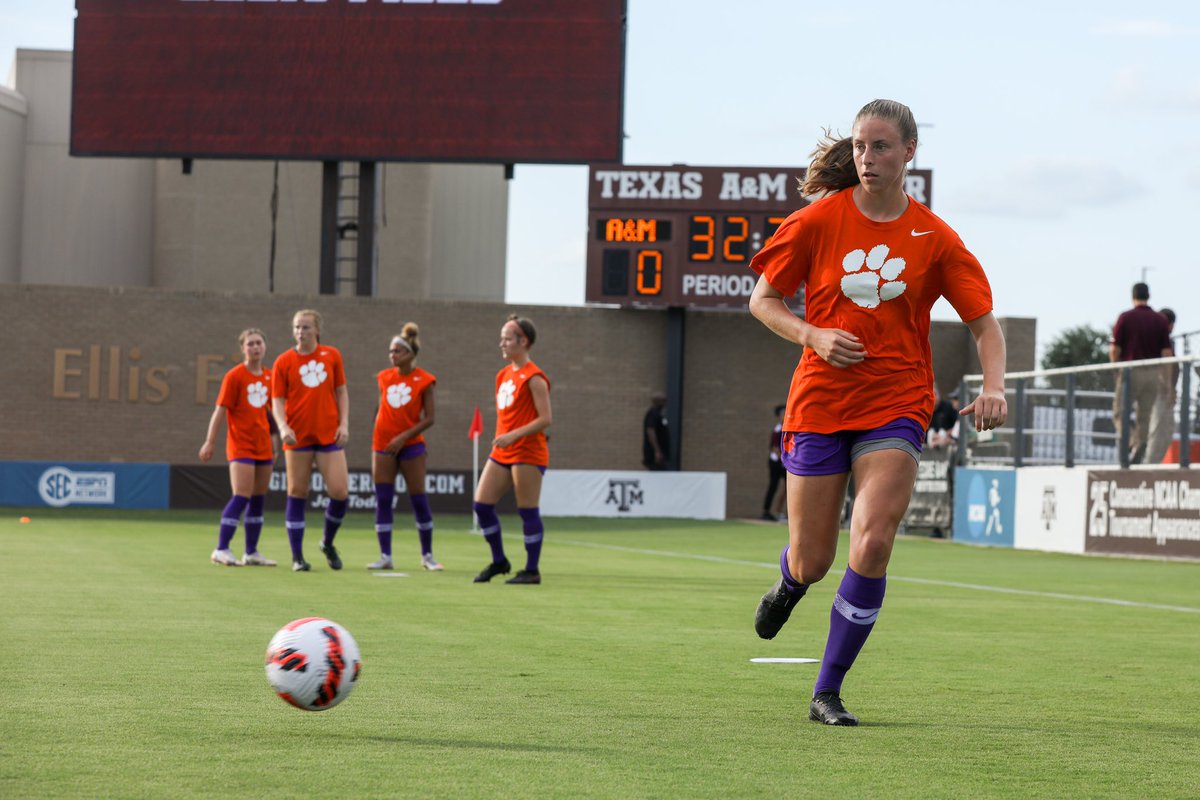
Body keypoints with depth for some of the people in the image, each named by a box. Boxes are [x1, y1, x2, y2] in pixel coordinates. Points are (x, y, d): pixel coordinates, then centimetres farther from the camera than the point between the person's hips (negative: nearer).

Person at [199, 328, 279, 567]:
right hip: (241, 445, -6)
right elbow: (220, 410, -10)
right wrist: (210, 442, -13)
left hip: (263, 446, 6)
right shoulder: (234, 376, -9)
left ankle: (252, 553, 16)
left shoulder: (269, 376, 8)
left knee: (258, 499, 9)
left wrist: (273, 438, 17)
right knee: (242, 497, -14)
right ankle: (221, 550, -10)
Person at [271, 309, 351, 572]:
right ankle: (297, 557, 7)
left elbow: (341, 391, 12)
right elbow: (278, 400, -1)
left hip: (329, 434, 2)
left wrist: (344, 424, 1)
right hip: (297, 437, -2)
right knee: (297, 494, 1)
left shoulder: (332, 355, 7)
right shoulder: (283, 361, 1)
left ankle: (328, 544, 19)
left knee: (340, 492, -6)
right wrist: (282, 426, -18)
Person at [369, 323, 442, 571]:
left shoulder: (423, 380, -6)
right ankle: (385, 556, 3)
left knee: (419, 501, 0)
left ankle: (427, 555, 13)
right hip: (383, 445, 3)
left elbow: (429, 418, -8)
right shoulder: (384, 377, 6)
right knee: (382, 501, -2)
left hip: (411, 445, -3)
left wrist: (404, 437, -16)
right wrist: (379, 434, 9)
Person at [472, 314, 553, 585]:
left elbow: (545, 419, -16)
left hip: (527, 453, -8)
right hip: (501, 453, 8)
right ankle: (499, 561, 16)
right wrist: (500, 440, 17)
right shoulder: (503, 375, 15)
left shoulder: (533, 377, -11)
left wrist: (513, 435, -23)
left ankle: (532, 570, 4)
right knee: (482, 504, 2)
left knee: (528, 511, -4)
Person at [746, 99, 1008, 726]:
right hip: (819, 403, 0)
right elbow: (762, 300, 6)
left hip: (896, 408, 0)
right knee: (812, 563, 4)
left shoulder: (935, 238, 0)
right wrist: (813, 335, -12)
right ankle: (789, 584, 46)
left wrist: (993, 388, -14)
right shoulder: (817, 221, -1)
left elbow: (985, 323, 5)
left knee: (872, 544, -19)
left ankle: (827, 693, -4)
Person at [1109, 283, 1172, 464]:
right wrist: (1166, 380, 6)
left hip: (1129, 371, -2)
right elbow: (1166, 352, 0)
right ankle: (1137, 455, -1)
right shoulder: (1160, 320, 3)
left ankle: (1124, 435, -23)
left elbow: (1114, 349, -5)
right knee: (1145, 416, 9)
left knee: (1120, 412, 6)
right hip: (1153, 373, 2)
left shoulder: (1126, 317, -4)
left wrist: (1116, 366, 15)